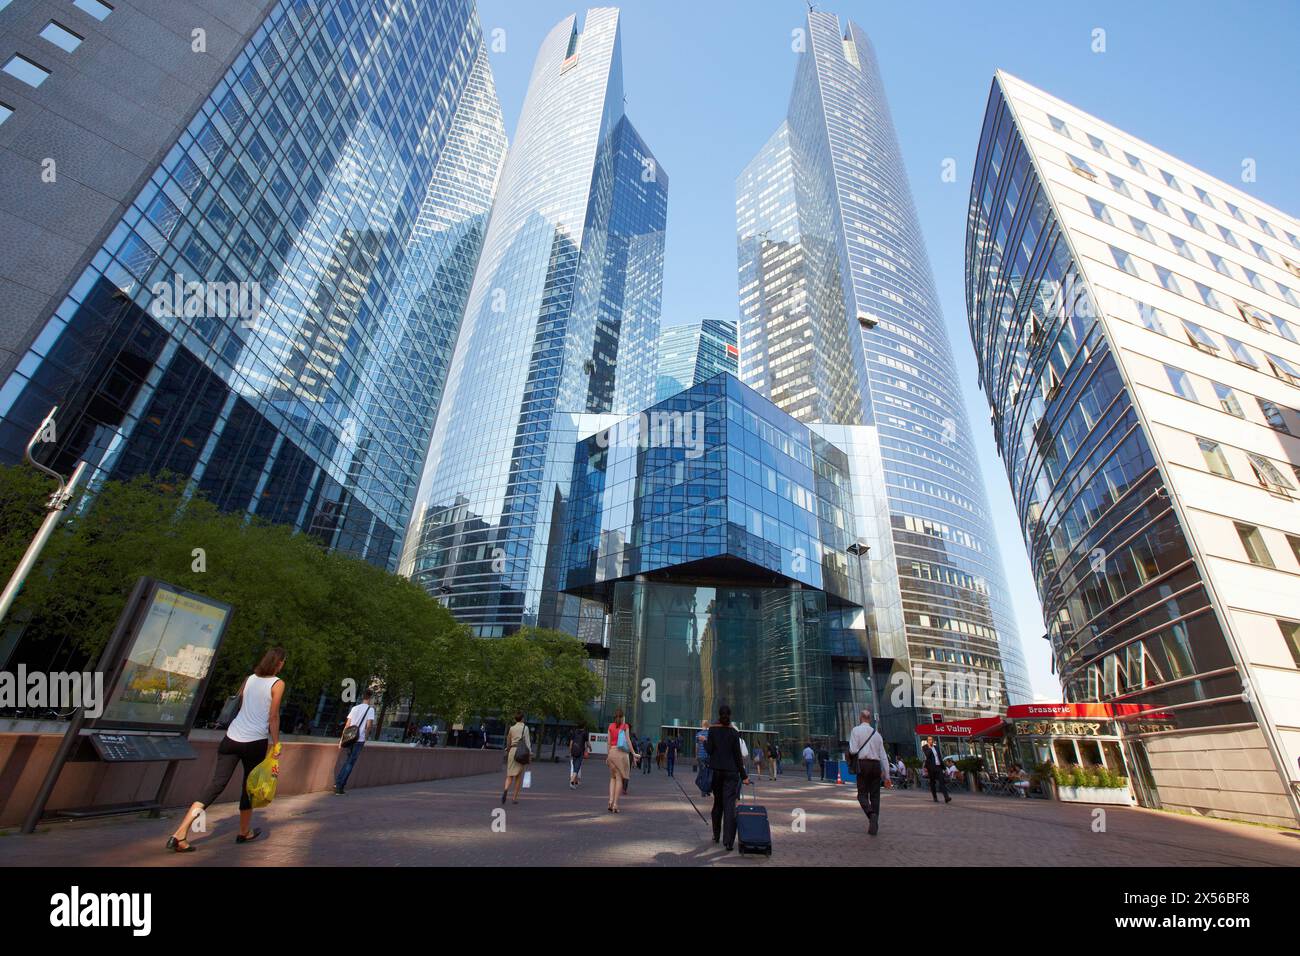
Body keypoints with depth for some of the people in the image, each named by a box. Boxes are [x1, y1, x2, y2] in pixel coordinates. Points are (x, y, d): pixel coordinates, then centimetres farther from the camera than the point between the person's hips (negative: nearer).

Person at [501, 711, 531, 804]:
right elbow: (527, 741, -8)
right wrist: (530, 754, -7)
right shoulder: (525, 728, -2)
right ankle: (515, 798, 9)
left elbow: (508, 742, 17)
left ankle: (506, 789, -24)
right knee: (519, 776, 7)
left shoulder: (511, 728, 10)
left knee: (510, 775, 5)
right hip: (521, 752, -3)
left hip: (512, 751, 3)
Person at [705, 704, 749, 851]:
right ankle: (728, 842, -10)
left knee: (717, 802, 17)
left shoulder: (713, 729, -3)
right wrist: (744, 775, 3)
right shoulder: (734, 732, -3)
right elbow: (738, 755, -2)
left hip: (716, 770, 1)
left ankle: (716, 836, 28)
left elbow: (709, 750, -8)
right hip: (731, 771, -1)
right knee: (729, 805, -3)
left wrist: (704, 741, 12)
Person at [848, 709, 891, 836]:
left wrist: (849, 750, 14)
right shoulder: (877, 734, 14)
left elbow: (853, 750, -10)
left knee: (862, 794, 3)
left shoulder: (856, 730, 0)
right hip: (876, 765, 5)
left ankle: (871, 814, -24)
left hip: (863, 764, -4)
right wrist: (886, 776, 18)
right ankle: (874, 827, 8)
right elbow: (883, 756, 14)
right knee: (875, 795, 11)